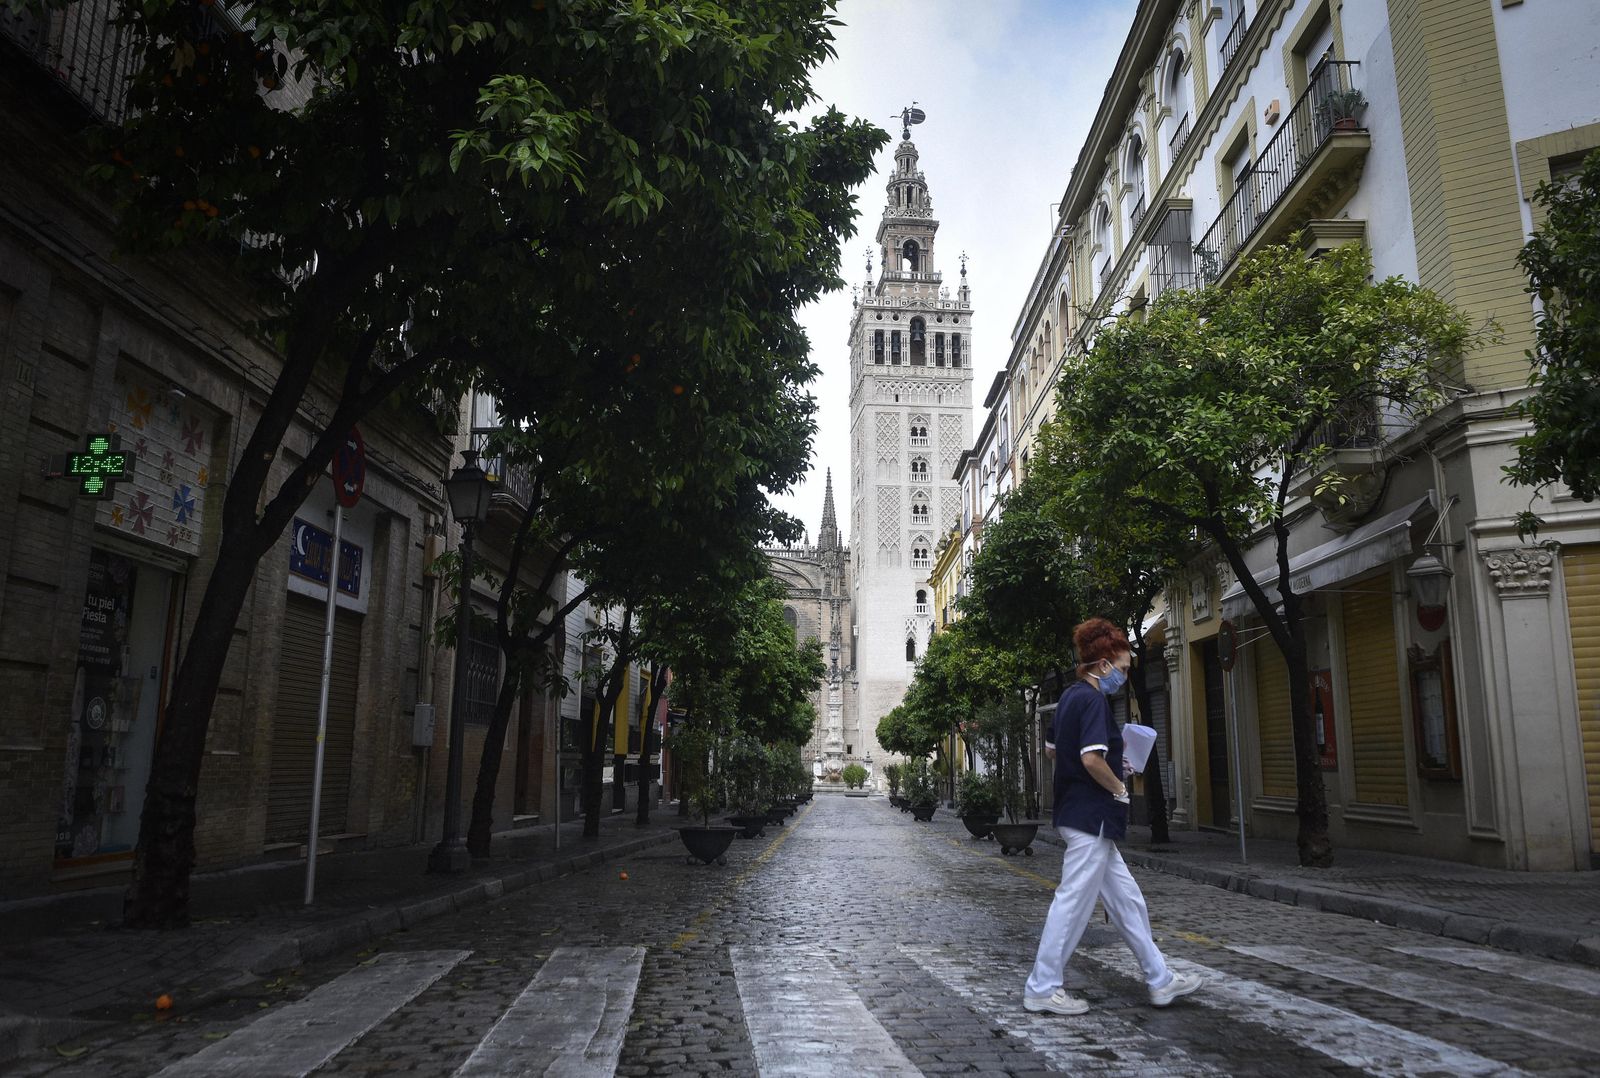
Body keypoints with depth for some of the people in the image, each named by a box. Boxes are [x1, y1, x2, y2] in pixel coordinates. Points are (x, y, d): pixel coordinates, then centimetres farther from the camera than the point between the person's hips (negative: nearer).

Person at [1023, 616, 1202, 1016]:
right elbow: (1092, 759, -27)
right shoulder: (1093, 700, -17)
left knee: (1126, 899, 16)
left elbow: (1054, 750, 22)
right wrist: (1119, 789, -10)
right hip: (1091, 816, -10)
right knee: (1074, 902, -2)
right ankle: (1041, 989, 6)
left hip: (1075, 813, 10)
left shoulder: (1070, 697, 13)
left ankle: (1159, 979, 25)